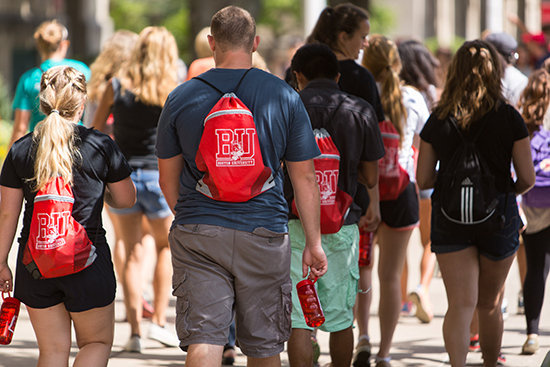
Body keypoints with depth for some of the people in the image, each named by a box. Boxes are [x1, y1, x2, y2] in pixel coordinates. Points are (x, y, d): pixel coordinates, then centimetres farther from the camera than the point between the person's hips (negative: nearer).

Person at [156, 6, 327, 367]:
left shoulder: (181, 98, 0)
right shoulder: (284, 97, -1)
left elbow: (168, 178, 9)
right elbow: (305, 178, 3)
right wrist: (314, 242, 11)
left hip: (197, 236, 0)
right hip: (264, 235, 0)